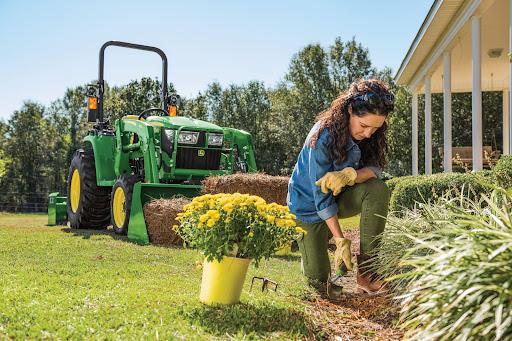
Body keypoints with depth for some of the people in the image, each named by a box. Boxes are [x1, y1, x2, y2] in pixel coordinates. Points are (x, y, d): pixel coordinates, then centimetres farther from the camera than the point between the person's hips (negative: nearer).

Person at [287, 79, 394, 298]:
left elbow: (375, 169, -20)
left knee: (378, 190, -28)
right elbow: (322, 195, -28)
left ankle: (366, 271, -20)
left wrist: (350, 175, -43)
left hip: (340, 197, 5)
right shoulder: (323, 137, -30)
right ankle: (307, 243, 28)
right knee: (319, 279, -7)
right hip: (309, 205, -4)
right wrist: (340, 240, -29)